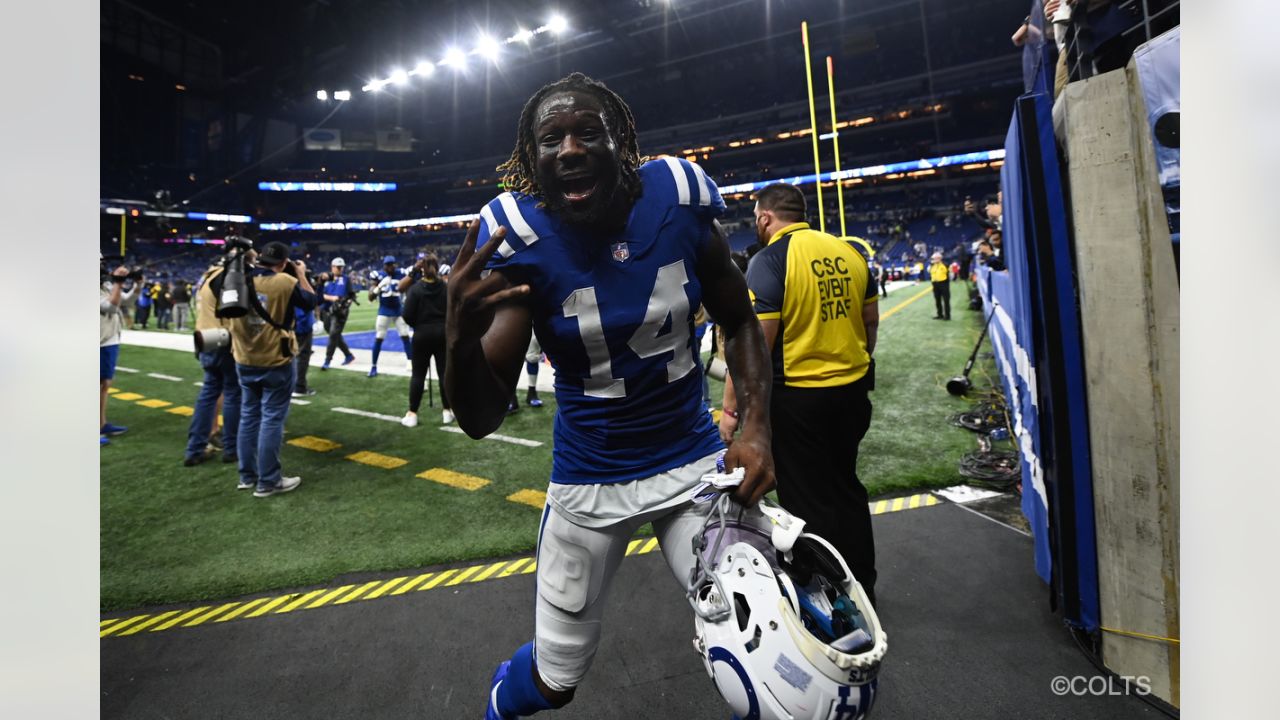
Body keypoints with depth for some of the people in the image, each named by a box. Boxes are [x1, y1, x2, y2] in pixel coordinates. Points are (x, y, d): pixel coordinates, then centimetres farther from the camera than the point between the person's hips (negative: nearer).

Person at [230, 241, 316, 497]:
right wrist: (299, 274, 9)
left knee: (249, 418, 14)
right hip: (276, 362, -6)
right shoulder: (286, 282, -15)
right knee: (272, 420, -1)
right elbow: (311, 301, 2)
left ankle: (247, 476, 23)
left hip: (245, 361, 6)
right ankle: (268, 481, 4)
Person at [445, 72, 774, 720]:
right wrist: (460, 339, -36)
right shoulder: (521, 241, -15)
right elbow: (482, 420, -15)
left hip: (696, 463, 2)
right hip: (587, 481, -1)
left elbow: (739, 322, 5)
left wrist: (756, 428, -8)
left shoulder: (678, 203, -11)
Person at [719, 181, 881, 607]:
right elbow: (871, 320, 13)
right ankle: (861, 587, 38)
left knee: (808, 500, 8)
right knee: (846, 486, 22)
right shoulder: (847, 251, 4)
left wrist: (730, 407, -14)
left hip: (798, 397, -7)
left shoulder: (769, 261, -15)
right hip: (854, 389, 7)